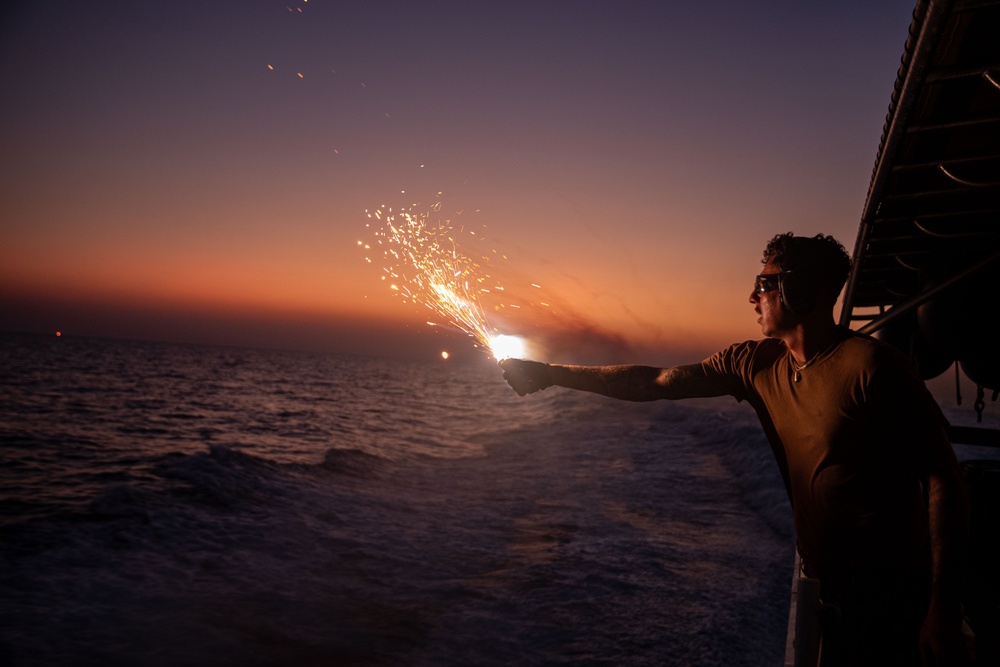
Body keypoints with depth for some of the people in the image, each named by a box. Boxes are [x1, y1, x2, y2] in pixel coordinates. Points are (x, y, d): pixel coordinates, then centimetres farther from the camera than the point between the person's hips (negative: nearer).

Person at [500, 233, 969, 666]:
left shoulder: (870, 365, -19)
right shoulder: (756, 364, -1)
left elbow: (944, 482, -17)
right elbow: (653, 383, 2)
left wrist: (944, 611, -19)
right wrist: (551, 373, 2)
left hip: (891, 595, -5)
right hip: (828, 591, 6)